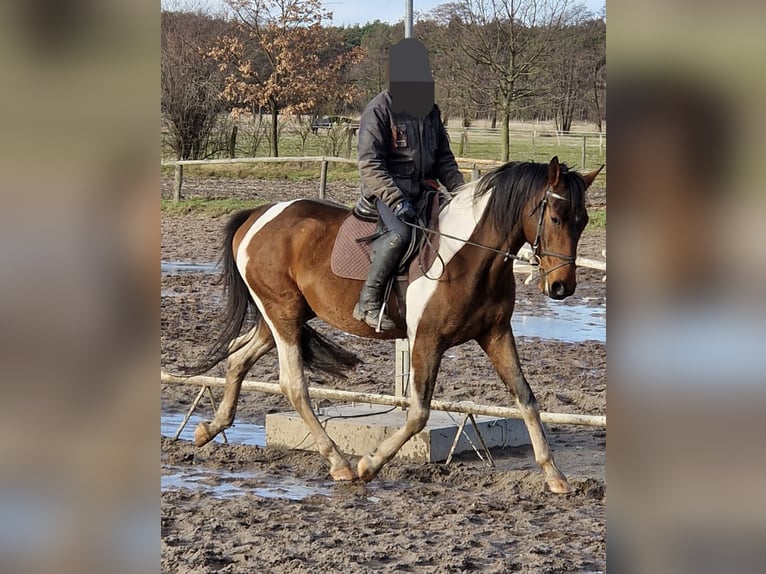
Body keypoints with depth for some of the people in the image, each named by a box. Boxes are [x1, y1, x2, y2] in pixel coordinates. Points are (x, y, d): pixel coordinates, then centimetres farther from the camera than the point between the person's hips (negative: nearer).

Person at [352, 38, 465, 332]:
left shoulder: (430, 110, 15)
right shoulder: (379, 109, -7)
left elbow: (444, 159, 21)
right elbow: (369, 165, -14)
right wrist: (396, 200, -26)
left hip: (422, 192, 7)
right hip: (386, 193, -7)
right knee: (401, 233, -34)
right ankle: (368, 302, -26)